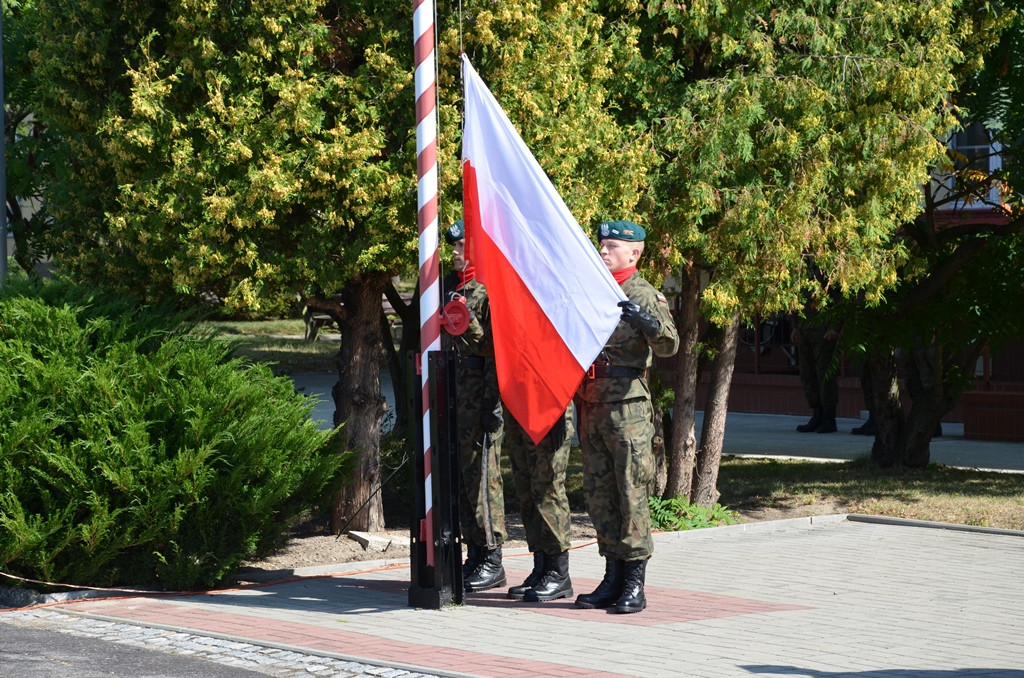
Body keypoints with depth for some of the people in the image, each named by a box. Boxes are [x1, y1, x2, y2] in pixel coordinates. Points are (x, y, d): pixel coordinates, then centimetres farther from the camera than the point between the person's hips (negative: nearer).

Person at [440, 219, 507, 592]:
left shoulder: (492, 290, -9)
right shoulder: (449, 286, 17)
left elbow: (498, 351, -14)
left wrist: (492, 404, -19)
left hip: (478, 399, -8)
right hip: (451, 398, 8)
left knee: (481, 475, -7)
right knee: (458, 477, 9)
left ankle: (492, 561, -2)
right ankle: (474, 556, 16)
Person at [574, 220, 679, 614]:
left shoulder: (644, 294, -4)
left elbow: (669, 346, -18)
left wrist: (647, 320, -34)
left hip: (626, 406, -7)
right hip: (589, 405, 7)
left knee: (631, 493, -6)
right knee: (598, 493, 8)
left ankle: (635, 584, -3)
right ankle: (613, 578, 14)